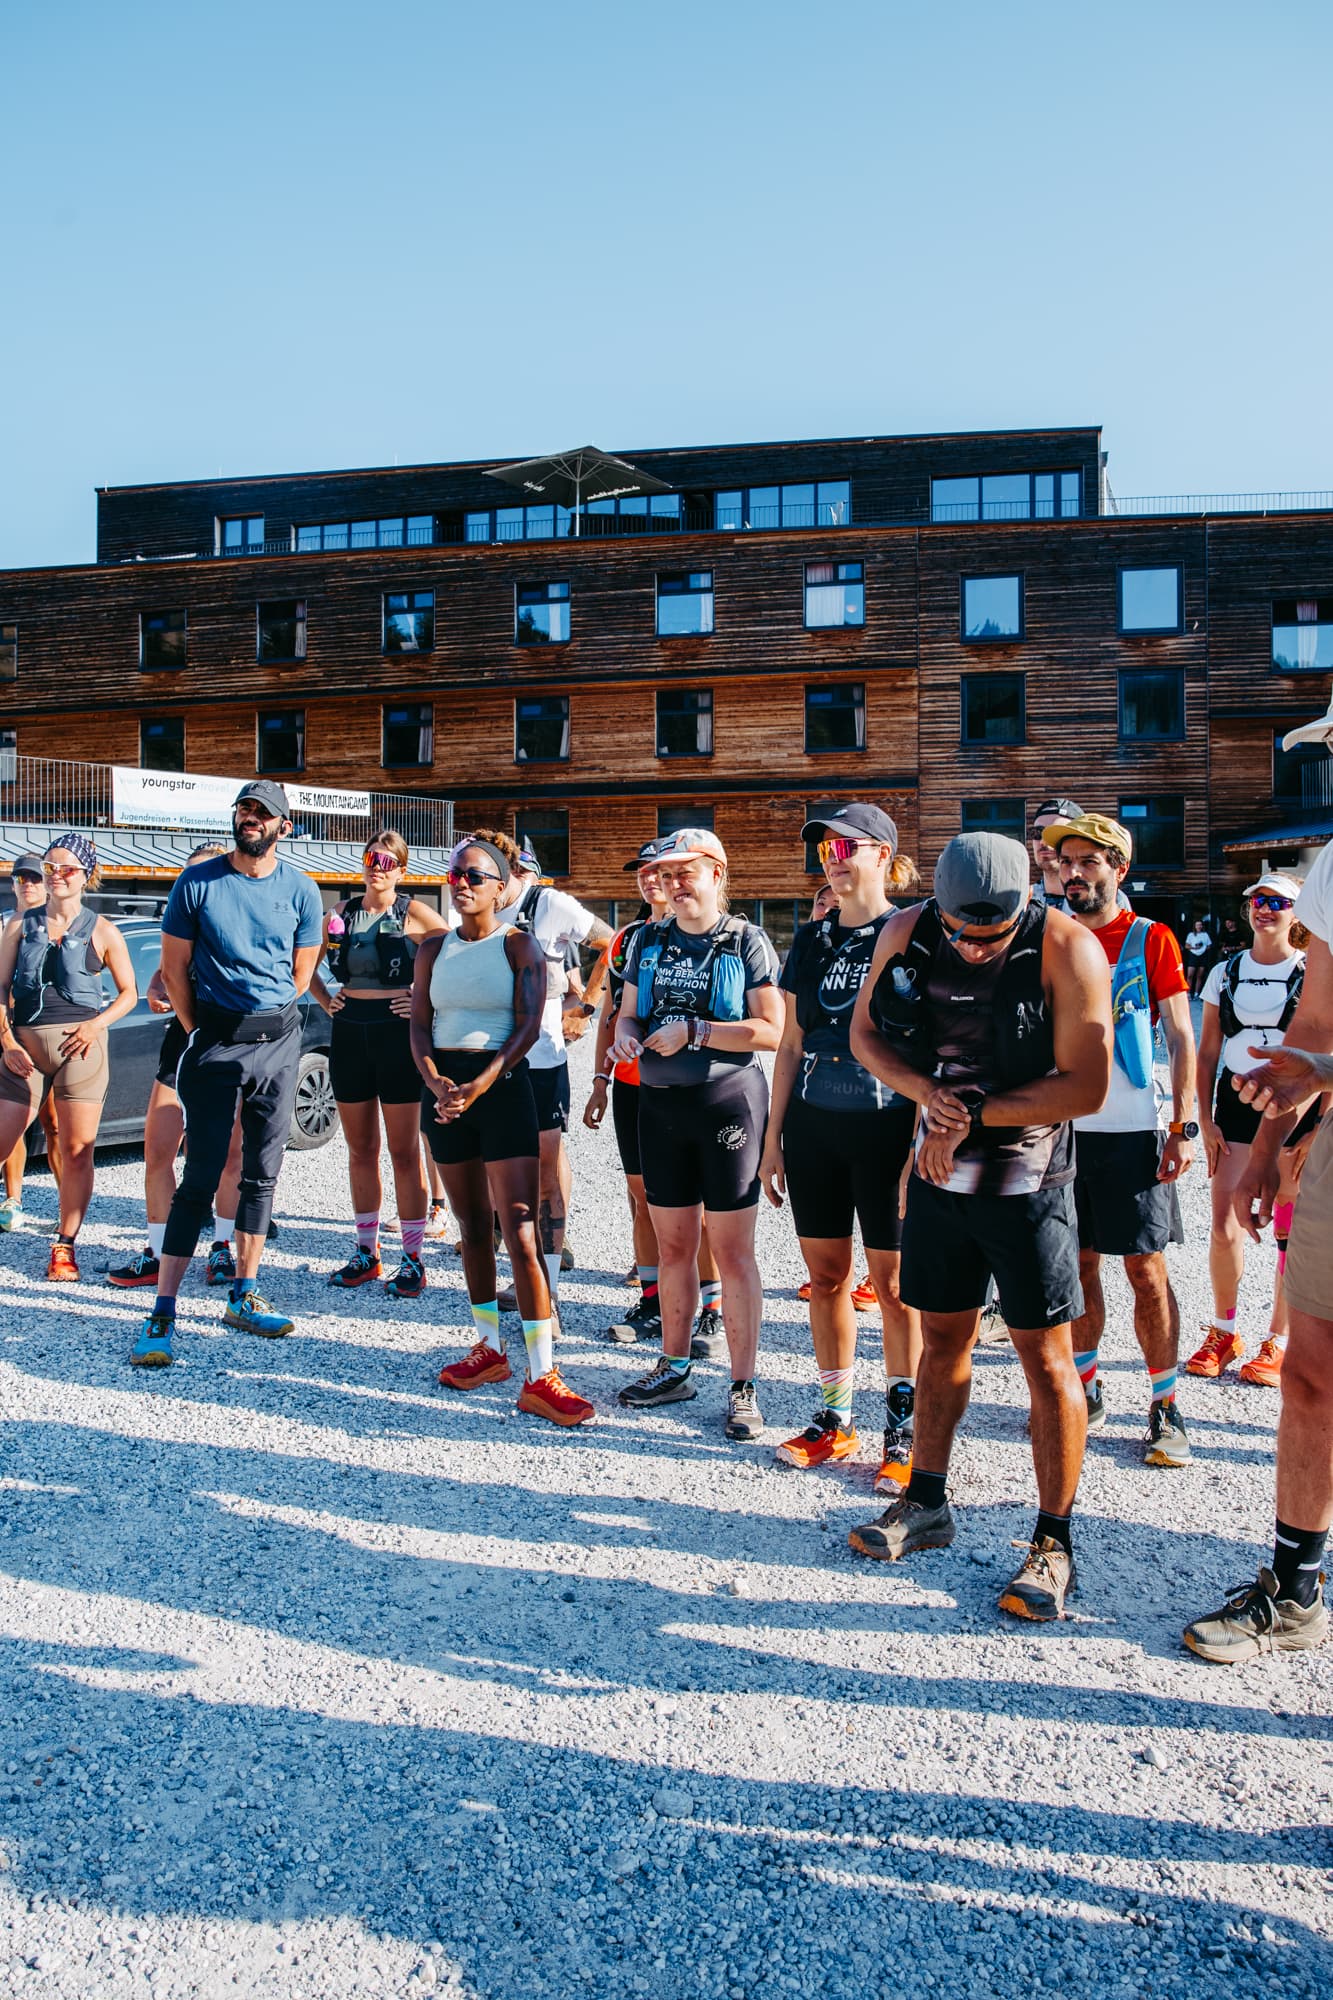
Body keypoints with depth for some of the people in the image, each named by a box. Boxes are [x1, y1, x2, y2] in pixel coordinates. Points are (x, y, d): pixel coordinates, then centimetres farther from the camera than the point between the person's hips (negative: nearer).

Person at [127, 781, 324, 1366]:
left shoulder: (300, 890, 4)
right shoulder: (197, 882, -1)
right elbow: (174, 968, 3)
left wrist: (266, 1024, 6)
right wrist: (201, 1033, 3)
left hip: (279, 1039, 3)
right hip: (215, 1038, -3)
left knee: (261, 1175, 9)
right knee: (201, 1177, -6)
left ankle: (244, 1296, 21)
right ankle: (162, 1314, 0)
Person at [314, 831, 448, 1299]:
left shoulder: (414, 913, -4)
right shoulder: (340, 913, 9)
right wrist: (327, 1001, 9)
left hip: (397, 1034, -5)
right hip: (348, 1035, 5)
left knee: (404, 1152, 0)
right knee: (360, 1150, 12)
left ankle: (413, 1260, 7)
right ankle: (366, 1253, 23)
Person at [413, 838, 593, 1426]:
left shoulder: (519, 946, -2)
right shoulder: (434, 948, 11)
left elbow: (528, 1026, -9)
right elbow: (419, 1024, 7)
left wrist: (480, 1085, -21)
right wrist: (434, 1081, -12)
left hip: (502, 1084, -5)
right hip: (443, 1086, 5)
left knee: (519, 1230, -10)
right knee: (472, 1224, 12)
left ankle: (541, 1377, -7)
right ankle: (489, 1349, 25)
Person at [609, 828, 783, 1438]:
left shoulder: (745, 941, -4)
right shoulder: (648, 941, 10)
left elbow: (770, 1031, -10)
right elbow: (628, 1014, 15)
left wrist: (692, 1032, -16)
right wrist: (626, 1038, -8)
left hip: (728, 1102, -5)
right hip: (660, 1105, 5)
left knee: (732, 1250, 0)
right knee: (672, 1245, 13)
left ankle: (742, 1387, 10)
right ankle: (674, 1368, 28)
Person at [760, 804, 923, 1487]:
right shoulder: (809, 940, 11)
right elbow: (790, 1047, 14)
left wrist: (922, 1144, -13)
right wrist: (773, 1139, 11)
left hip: (887, 1127, -5)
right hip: (812, 1125, 5)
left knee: (893, 1282, 1)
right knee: (826, 1273, 11)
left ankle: (904, 1429, 16)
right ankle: (834, 1418, 24)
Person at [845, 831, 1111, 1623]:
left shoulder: (1068, 949, -17)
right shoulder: (907, 934, -5)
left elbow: (1086, 1085, -18)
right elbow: (866, 1032, 5)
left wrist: (974, 1111, -18)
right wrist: (927, 1090, -14)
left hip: (1029, 1180, -4)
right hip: (939, 1171, 4)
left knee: (1046, 1356, 1)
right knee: (943, 1337, 15)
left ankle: (1054, 1543, 15)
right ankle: (927, 1503, 31)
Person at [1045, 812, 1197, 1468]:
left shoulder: (1151, 939, 0)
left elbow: (1181, 1038, -1)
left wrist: (1184, 1126, -8)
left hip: (1131, 1131, -3)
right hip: (1061, 1130, 3)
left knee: (1146, 1272, 0)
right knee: (1077, 1265, 10)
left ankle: (1165, 1406, 12)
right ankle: (1085, 1390, 23)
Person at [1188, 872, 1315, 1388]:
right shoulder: (1225, 973, 8)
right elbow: (1207, 1052, 9)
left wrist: (1321, 1125, -9)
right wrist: (1205, 1120, 2)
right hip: (1236, 1105, 2)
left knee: (1291, 1233, 3)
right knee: (1224, 1229, -1)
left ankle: (1277, 1341, 18)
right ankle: (1223, 1332, 18)